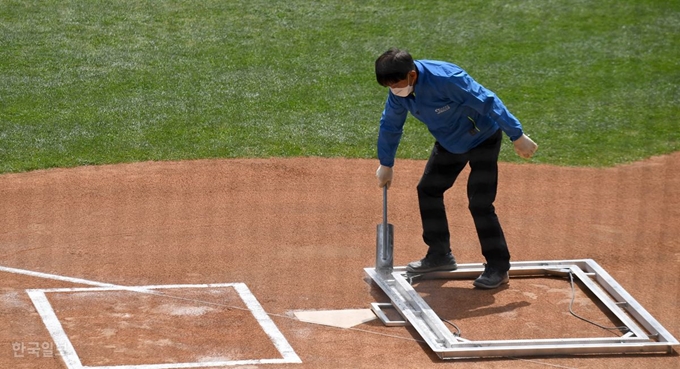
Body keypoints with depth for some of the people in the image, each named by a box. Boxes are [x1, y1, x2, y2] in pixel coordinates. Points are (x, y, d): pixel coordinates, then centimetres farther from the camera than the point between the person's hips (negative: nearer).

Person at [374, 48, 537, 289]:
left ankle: (499, 267, 0)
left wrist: (517, 136, -29)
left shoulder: (445, 79, -37)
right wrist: (386, 164, 13)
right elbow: (390, 126, 4)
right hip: (449, 142, 8)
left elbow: (488, 102, -32)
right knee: (428, 190, 10)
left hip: (482, 139, -8)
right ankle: (440, 255, 24)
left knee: (480, 204, -12)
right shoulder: (398, 91, -13)